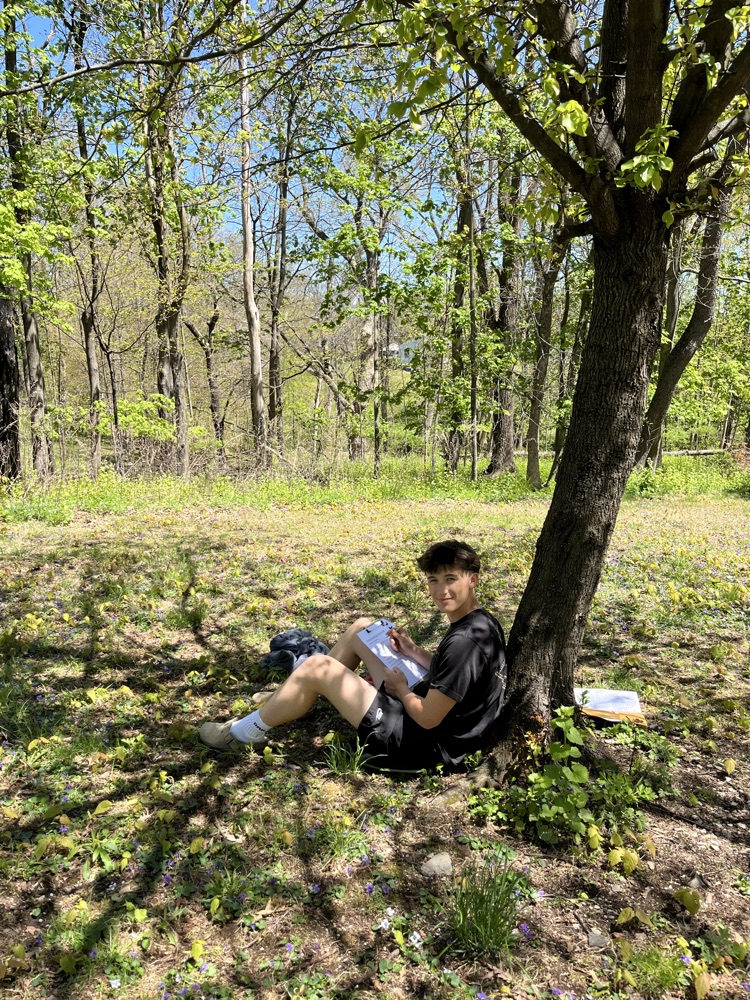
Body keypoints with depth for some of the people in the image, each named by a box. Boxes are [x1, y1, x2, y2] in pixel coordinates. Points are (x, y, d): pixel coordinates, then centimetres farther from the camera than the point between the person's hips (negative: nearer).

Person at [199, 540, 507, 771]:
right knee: (362, 628, 14)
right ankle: (285, 698, 29)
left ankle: (246, 732, 12)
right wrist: (414, 652, 3)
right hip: (421, 711, 10)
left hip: (422, 744, -10)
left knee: (316, 667, -11)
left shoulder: (464, 641, -29)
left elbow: (428, 718, -26)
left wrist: (401, 690, -7)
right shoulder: (481, 622, 1)